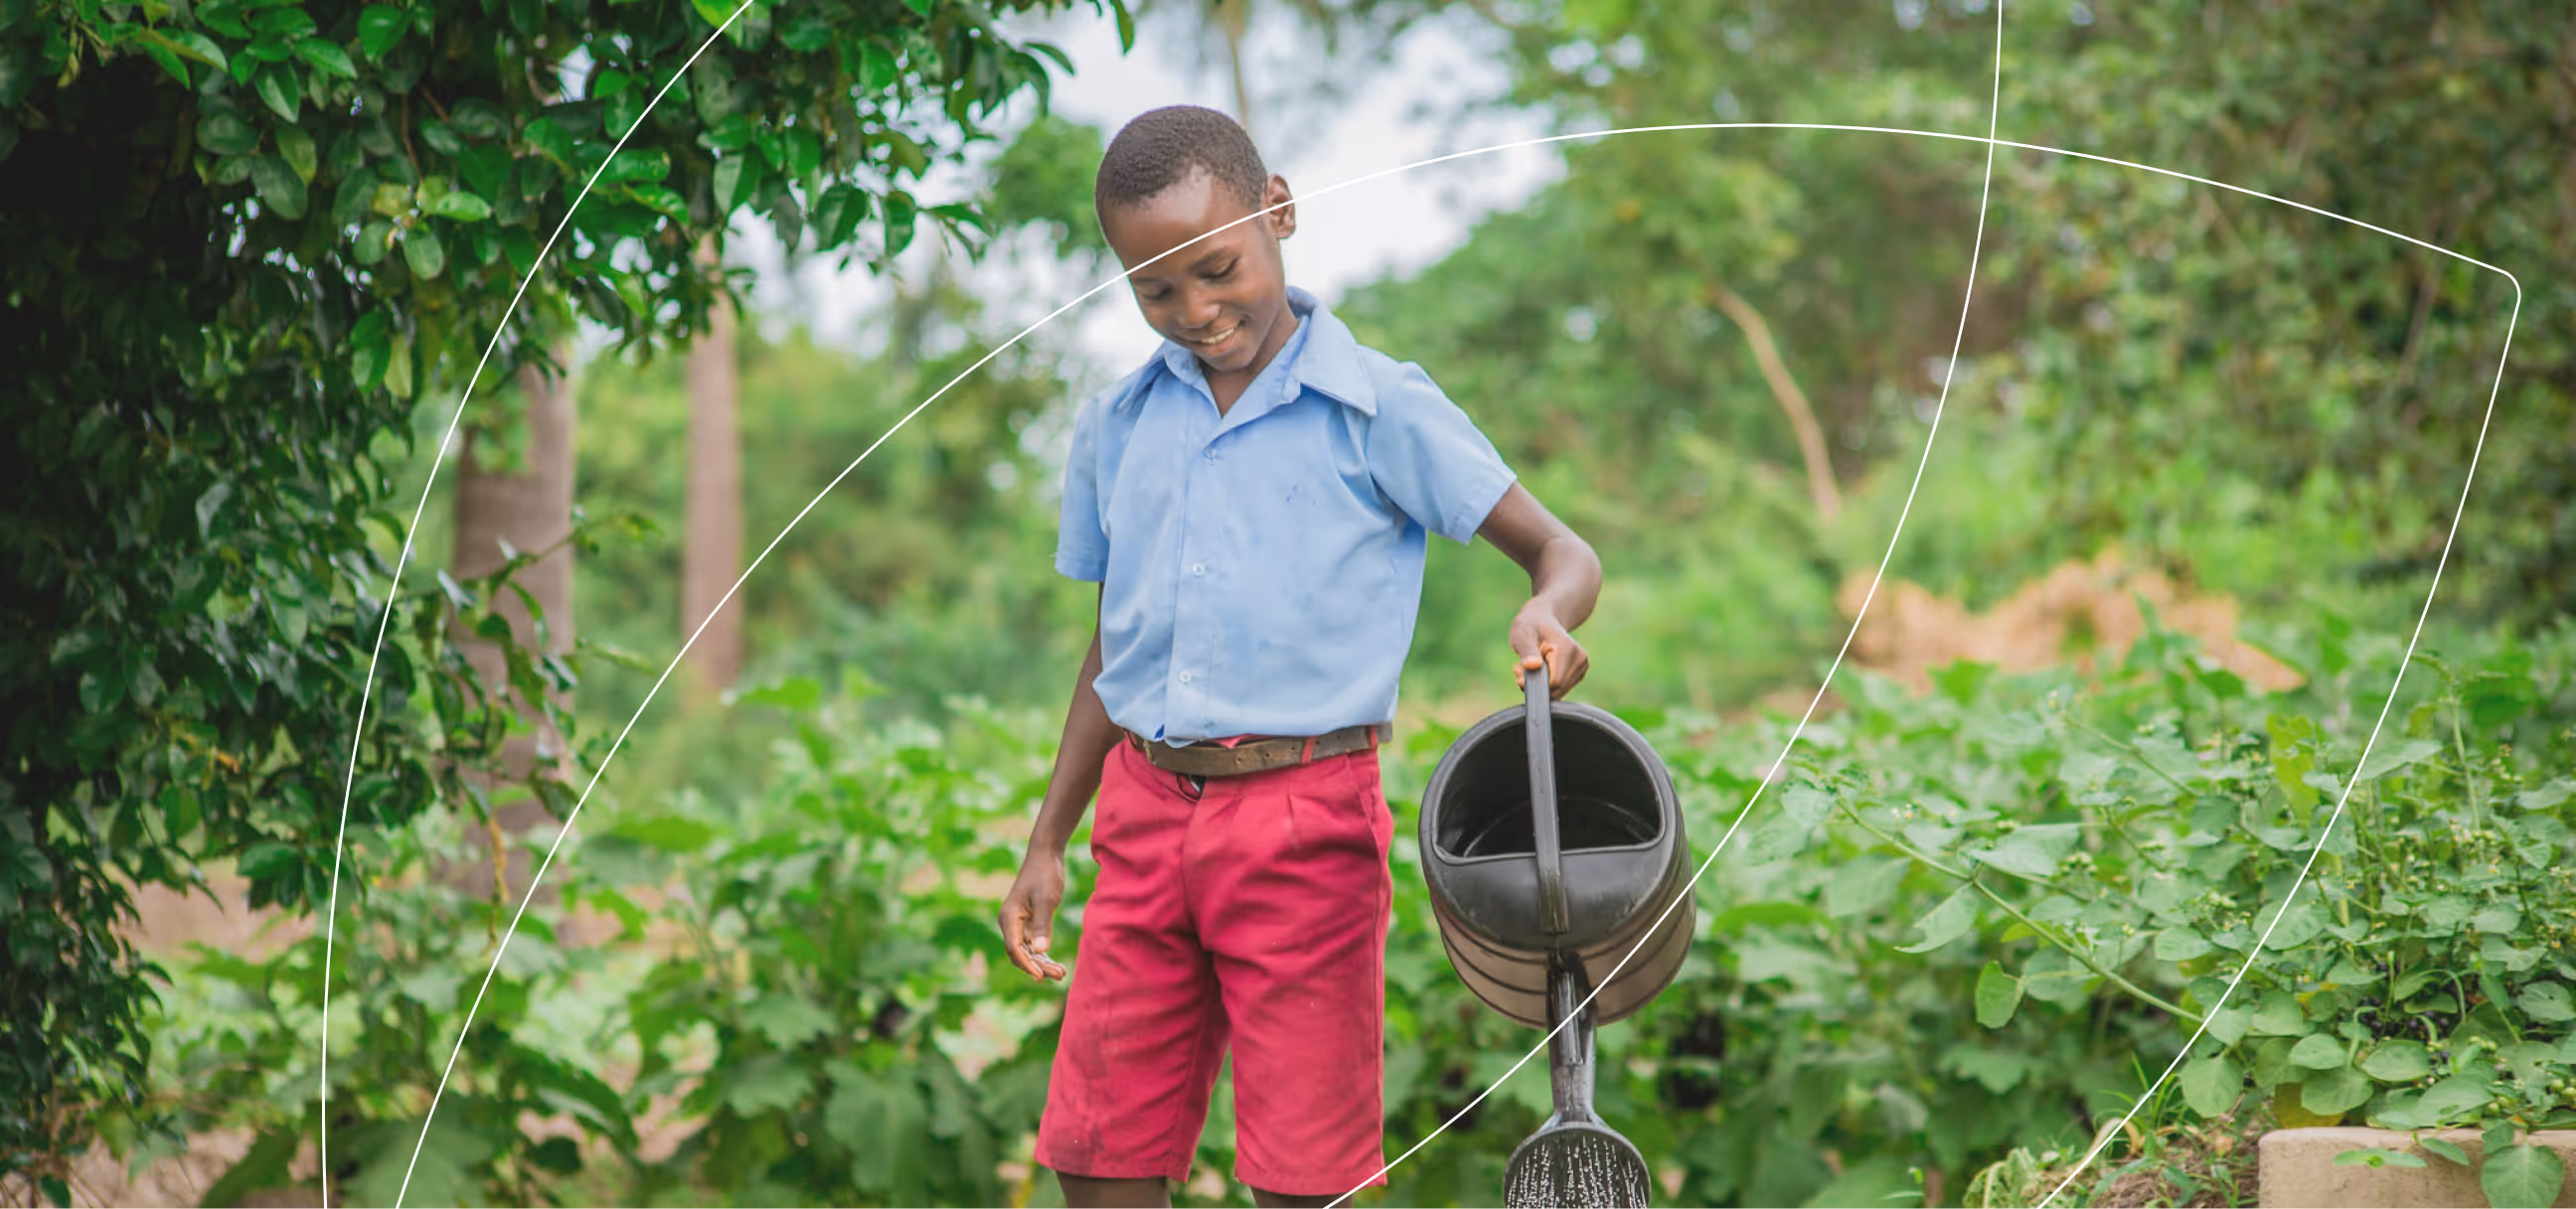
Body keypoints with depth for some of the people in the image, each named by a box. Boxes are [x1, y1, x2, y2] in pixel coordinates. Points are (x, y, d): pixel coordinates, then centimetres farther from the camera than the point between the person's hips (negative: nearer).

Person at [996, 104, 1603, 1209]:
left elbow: (1563, 554, -2)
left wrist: (1547, 616, -26)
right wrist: (1047, 845, 18)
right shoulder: (1117, 427, 11)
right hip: (1146, 815, 5)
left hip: (1304, 821, -4)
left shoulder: (1379, 411, -3)